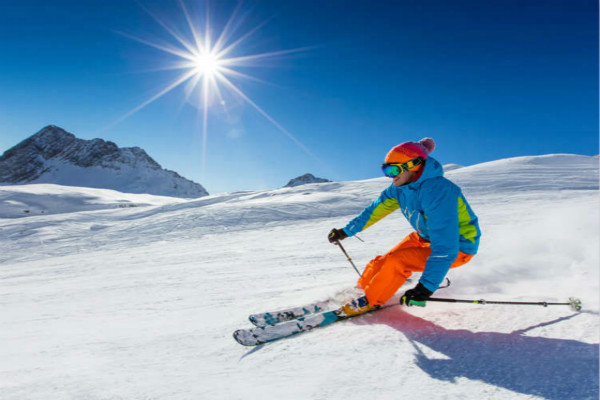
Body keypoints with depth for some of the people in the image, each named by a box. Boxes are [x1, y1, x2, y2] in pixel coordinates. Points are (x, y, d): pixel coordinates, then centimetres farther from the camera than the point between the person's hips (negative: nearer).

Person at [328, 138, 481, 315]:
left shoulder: (438, 192, -34)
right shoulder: (400, 187, -8)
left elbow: (445, 247, -38)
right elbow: (376, 209, 6)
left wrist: (426, 288, -42)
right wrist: (346, 231, 10)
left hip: (457, 246, -8)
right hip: (425, 237, 8)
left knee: (397, 261, -23)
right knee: (384, 261, 0)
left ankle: (369, 301, -2)